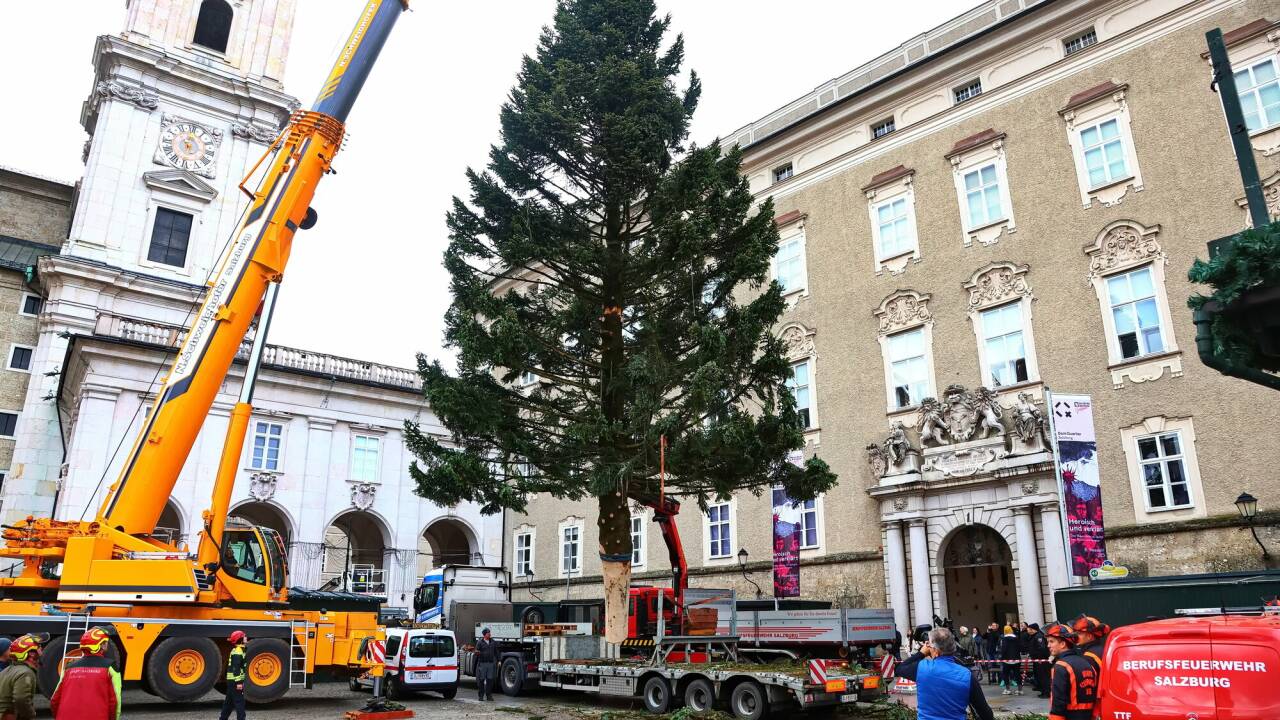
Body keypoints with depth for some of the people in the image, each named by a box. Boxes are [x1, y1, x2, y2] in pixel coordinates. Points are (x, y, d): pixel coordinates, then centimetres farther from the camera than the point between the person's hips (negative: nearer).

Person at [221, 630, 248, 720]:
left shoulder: (237, 650, 15)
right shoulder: (238, 652, -17)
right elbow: (236, 668, -23)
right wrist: (239, 682, -24)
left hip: (232, 680, 10)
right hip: (235, 681, -10)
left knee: (229, 701, 19)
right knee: (239, 701, -7)